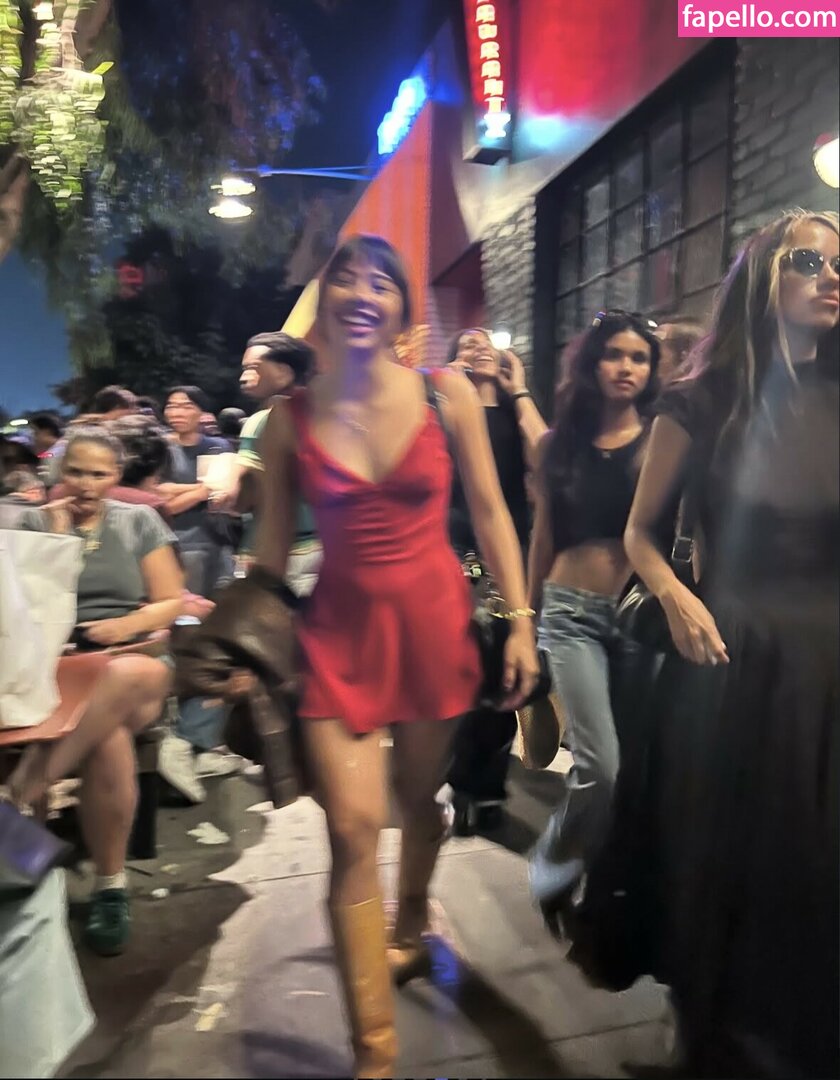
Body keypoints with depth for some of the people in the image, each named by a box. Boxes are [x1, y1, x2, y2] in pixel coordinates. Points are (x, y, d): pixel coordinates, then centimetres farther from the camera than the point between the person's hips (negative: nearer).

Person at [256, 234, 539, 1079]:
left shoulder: (446, 395, -3)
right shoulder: (292, 418, -1)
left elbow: (490, 514, 0)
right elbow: (273, 547, 3)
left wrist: (520, 622, -4)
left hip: (433, 619, 1)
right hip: (340, 628, 0)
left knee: (419, 797, 16)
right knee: (354, 828, -6)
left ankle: (409, 933, 48)